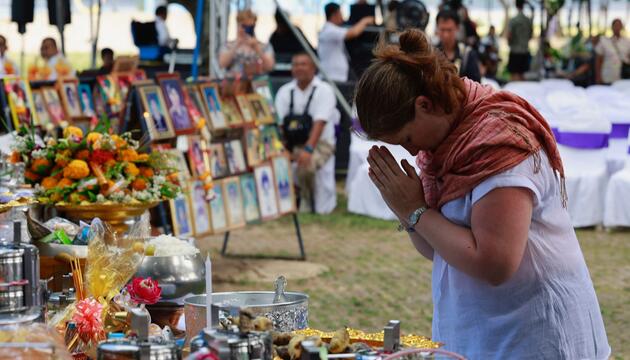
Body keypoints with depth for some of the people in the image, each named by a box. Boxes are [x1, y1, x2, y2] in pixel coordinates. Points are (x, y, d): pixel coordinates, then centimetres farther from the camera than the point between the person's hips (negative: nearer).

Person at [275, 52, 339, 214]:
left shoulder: (324, 90, -6)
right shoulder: (285, 91, 8)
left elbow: (319, 123, -18)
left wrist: (308, 149, -31)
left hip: (320, 143, -4)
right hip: (292, 144, 4)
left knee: (306, 164, -34)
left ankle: (306, 205, -13)